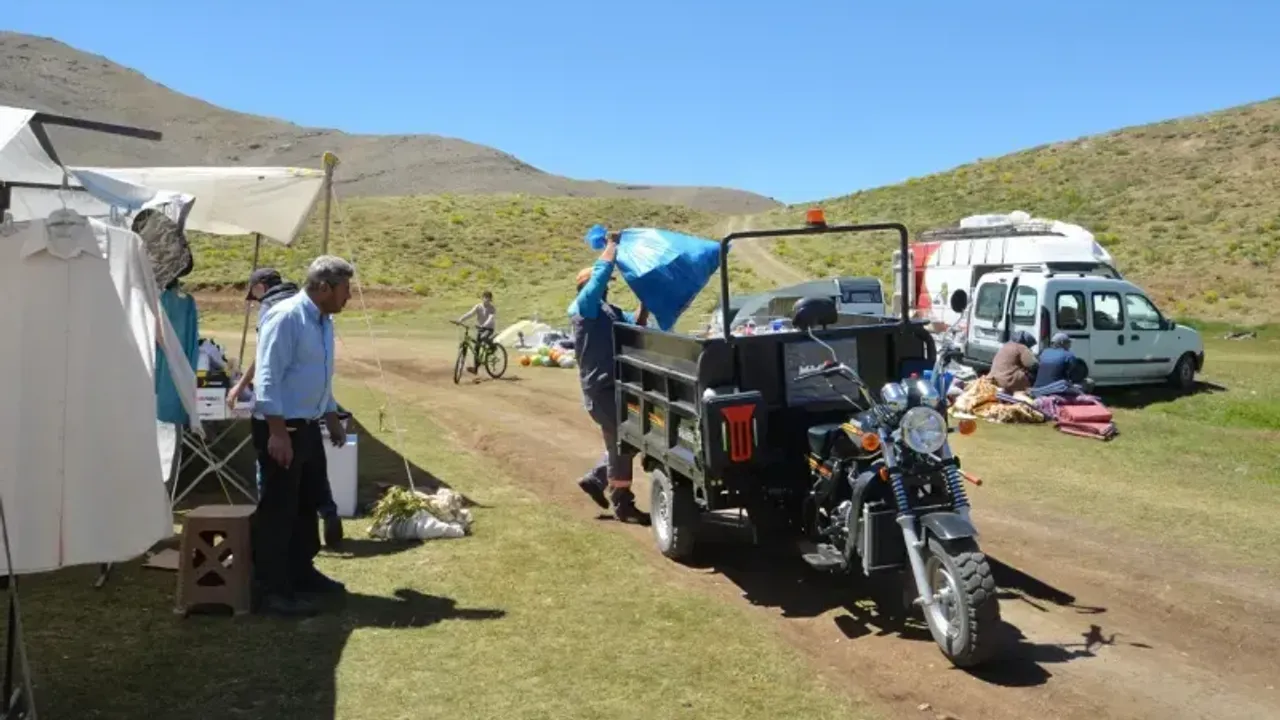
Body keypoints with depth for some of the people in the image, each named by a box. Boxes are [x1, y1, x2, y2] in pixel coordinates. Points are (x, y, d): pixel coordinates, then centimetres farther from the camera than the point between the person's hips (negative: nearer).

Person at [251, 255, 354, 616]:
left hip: (308, 426, 10)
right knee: (278, 508, -2)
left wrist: (333, 418, 25)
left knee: (308, 502, 19)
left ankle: (301, 571, 35)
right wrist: (277, 431, -27)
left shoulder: (324, 321, 10)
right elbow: (267, 378, -23)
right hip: (280, 428, -10)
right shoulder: (286, 317, -19)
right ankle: (273, 589, 7)